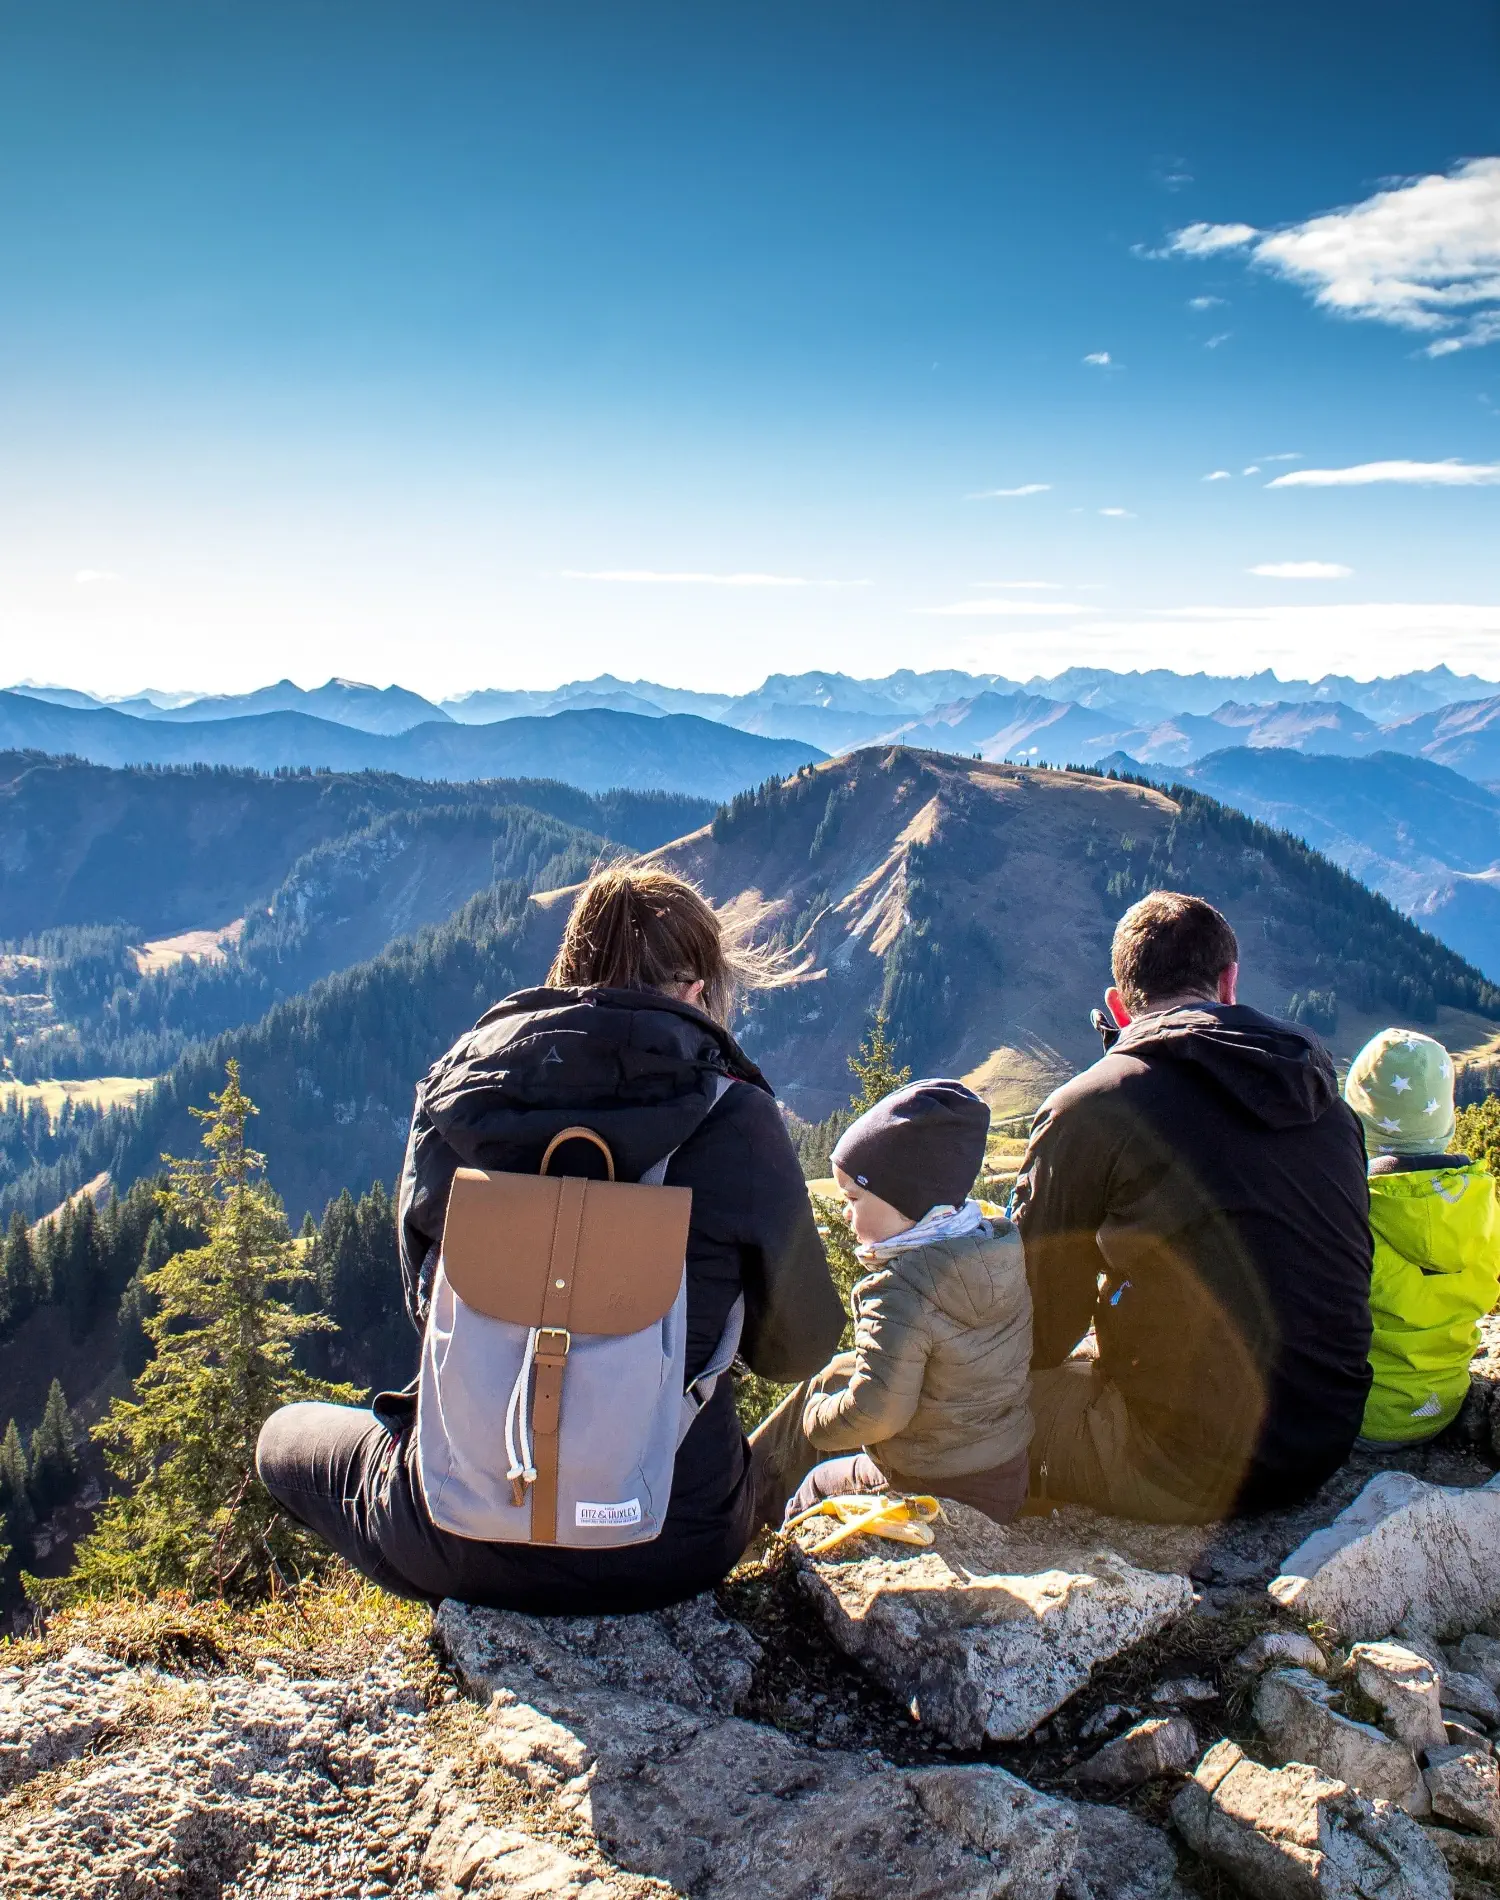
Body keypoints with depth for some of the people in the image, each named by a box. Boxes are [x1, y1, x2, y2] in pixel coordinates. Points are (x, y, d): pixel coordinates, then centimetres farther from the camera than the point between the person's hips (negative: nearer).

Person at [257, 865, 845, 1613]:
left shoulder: (455, 1088, -6)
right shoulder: (735, 1118, -13)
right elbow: (799, 1350, -1)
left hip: (464, 1546, 0)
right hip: (675, 1549, 1)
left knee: (288, 1433, 29)